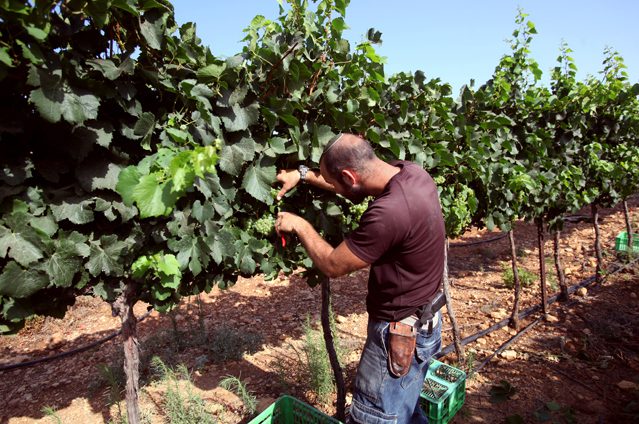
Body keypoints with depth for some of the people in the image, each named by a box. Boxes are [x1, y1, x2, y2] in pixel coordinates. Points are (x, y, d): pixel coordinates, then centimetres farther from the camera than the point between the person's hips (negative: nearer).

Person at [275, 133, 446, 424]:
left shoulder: (388, 213, -34)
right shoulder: (411, 173, -6)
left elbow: (332, 265, -20)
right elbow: (352, 185, 12)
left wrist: (300, 226, -6)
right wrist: (304, 174, 10)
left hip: (400, 334, -9)